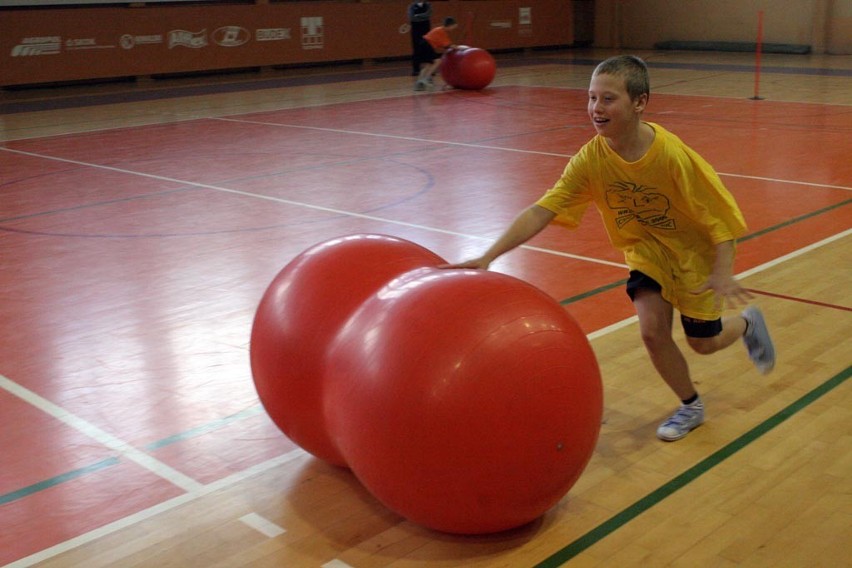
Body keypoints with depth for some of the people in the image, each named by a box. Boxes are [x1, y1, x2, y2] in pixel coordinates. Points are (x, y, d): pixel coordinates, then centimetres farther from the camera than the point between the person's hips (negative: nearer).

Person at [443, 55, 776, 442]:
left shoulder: (673, 155, -34)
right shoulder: (590, 160, -24)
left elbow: (719, 213, -24)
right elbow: (539, 212, -30)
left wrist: (722, 272, -32)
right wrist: (487, 257, -40)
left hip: (693, 251, -3)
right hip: (645, 250, 3)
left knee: (703, 342, 9)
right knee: (651, 328, -13)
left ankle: (747, 323, 47)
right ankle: (690, 407, 16)